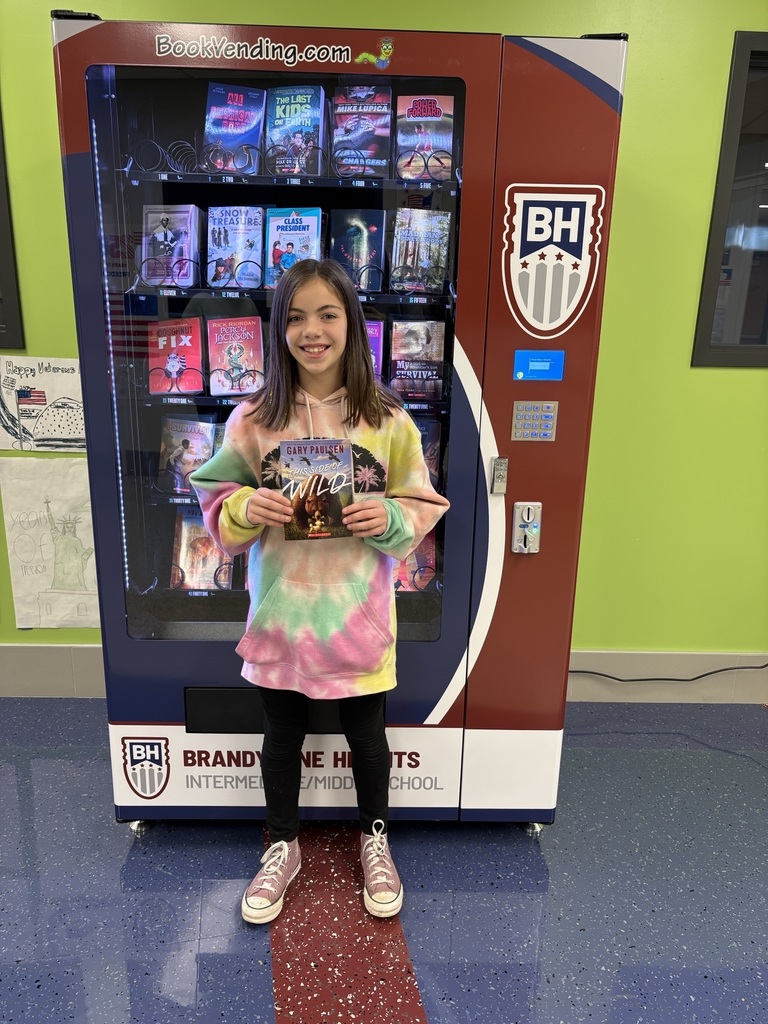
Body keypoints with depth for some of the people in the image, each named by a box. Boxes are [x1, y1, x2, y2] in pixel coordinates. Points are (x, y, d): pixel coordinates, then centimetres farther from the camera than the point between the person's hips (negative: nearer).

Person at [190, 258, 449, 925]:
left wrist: (388, 517, -21)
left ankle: (375, 841, 46)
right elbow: (218, 507, 1)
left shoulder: (387, 420, -6)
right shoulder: (253, 419, -6)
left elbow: (423, 509, 0)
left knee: (367, 738, 18)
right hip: (280, 612, 1)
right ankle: (283, 848, 45)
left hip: (359, 613, 0)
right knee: (282, 738, 19)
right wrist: (247, 507, -21)